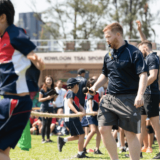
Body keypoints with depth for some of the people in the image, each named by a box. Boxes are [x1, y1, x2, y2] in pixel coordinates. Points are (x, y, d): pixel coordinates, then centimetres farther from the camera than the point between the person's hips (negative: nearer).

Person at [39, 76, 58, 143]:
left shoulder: (52, 89, 12)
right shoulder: (43, 90, -4)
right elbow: (40, 99, -6)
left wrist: (55, 96, -2)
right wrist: (47, 98, -18)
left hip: (51, 108, 5)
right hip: (44, 108, -5)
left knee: (49, 124, 6)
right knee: (44, 124, -8)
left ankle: (48, 138, 10)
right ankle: (43, 139, -7)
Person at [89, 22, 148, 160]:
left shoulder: (133, 52, -8)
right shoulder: (109, 55, 13)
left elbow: (143, 75, -15)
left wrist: (140, 95, -28)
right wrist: (95, 87, 10)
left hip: (128, 99, -6)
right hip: (110, 98, 6)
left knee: (130, 134, -4)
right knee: (104, 129, -2)